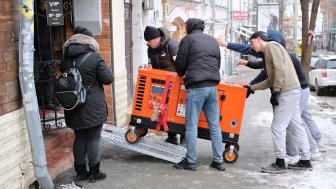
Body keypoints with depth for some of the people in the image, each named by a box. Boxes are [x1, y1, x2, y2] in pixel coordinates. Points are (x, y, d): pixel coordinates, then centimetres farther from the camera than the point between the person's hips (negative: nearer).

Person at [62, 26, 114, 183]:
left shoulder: (66, 58, 2)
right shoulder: (94, 57, -14)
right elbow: (108, 79, -10)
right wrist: (101, 72, 8)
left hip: (74, 106, 5)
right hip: (93, 107, -5)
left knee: (79, 138, 14)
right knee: (93, 138, 5)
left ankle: (80, 171, 21)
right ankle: (94, 172, 11)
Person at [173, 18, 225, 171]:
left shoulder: (187, 39, 2)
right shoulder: (213, 41, 19)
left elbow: (180, 64, 3)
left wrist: (182, 75, 24)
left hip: (196, 87, -6)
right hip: (212, 86, 6)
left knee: (191, 126, 0)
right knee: (215, 126, 9)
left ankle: (190, 162, 3)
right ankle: (218, 161, 12)